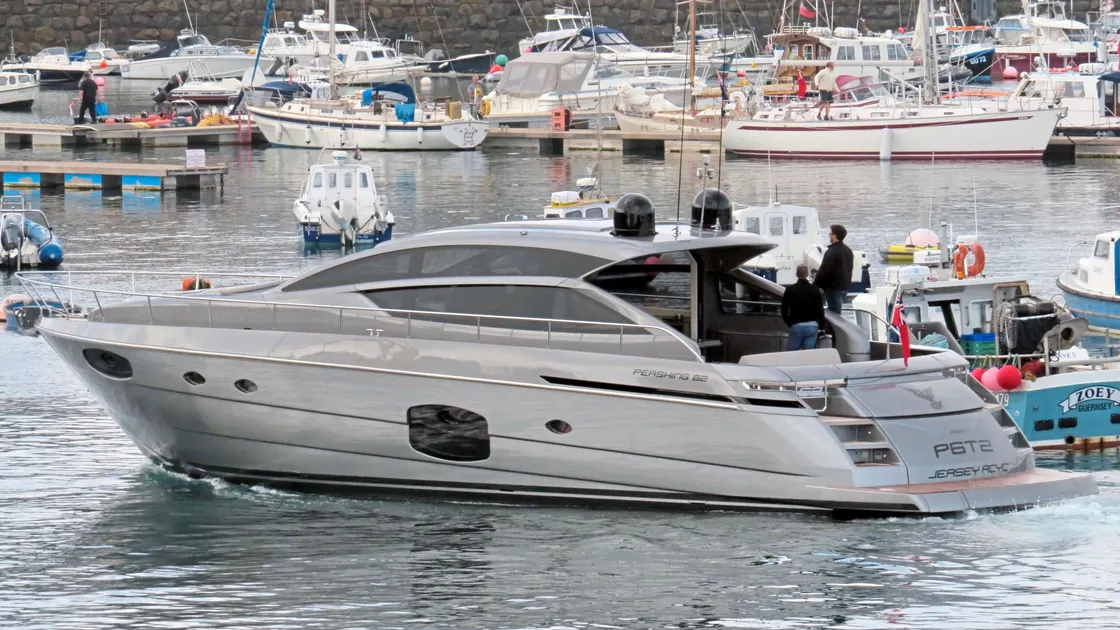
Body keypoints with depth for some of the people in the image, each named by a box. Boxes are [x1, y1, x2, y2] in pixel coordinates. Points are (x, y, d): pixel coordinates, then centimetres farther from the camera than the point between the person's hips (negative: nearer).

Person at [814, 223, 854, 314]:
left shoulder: (831, 252, -19)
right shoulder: (848, 251, 11)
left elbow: (824, 271, -20)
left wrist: (815, 285, -10)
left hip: (833, 287, -9)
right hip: (845, 286, 9)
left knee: (834, 313, -6)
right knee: (837, 311, 18)